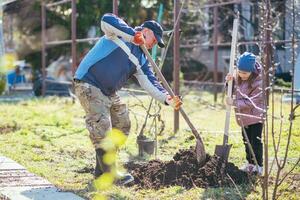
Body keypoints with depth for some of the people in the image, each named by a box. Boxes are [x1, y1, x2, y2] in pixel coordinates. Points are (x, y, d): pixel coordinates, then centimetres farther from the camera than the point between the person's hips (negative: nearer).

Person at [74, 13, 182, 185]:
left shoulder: (141, 59, 11)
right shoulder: (122, 33, -10)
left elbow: (150, 83, 3)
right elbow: (106, 20, -32)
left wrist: (168, 98, -14)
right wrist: (134, 35, -33)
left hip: (110, 93, 10)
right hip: (89, 85, -10)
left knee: (122, 126, 11)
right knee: (101, 126, -17)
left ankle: (102, 169, 20)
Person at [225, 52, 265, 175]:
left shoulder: (259, 82, -24)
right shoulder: (239, 79, -1)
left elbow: (251, 102, -25)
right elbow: (233, 91, 13)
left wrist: (234, 102, -25)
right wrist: (229, 81, -8)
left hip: (256, 117, -8)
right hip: (244, 117, 8)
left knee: (255, 142, -2)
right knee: (247, 141, 17)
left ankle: (259, 166, 8)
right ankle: (250, 163, 29)